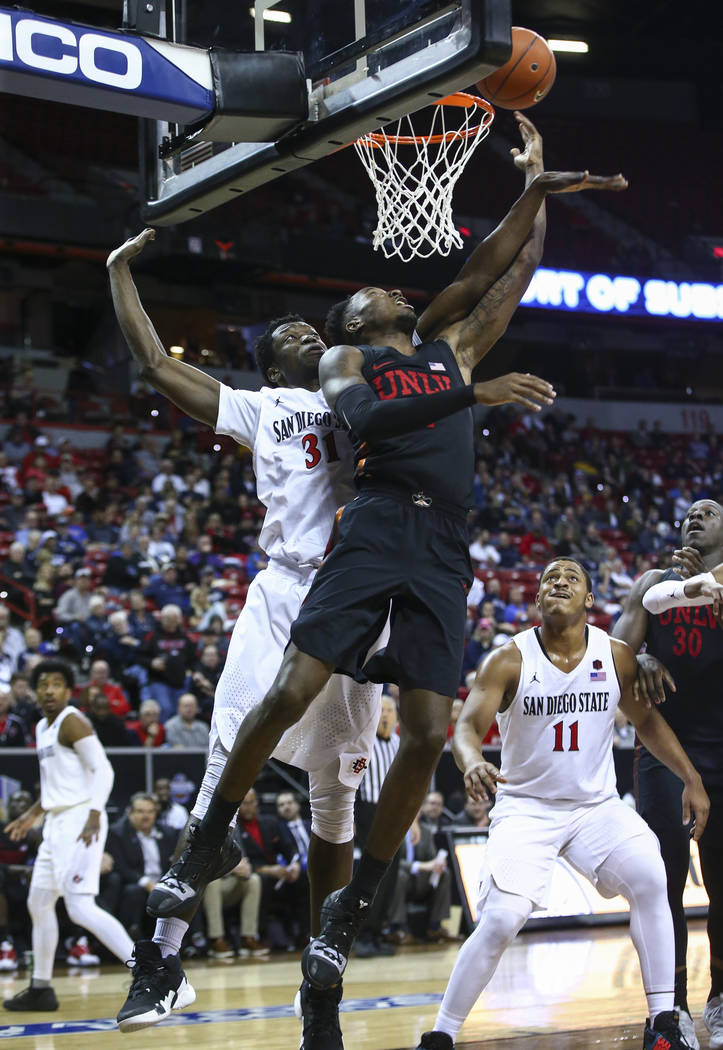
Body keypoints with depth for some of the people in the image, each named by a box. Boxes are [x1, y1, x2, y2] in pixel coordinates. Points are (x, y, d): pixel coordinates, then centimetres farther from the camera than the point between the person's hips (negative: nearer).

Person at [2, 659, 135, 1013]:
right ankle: (40, 989, 27)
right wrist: (33, 814, 30)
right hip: (58, 822, 10)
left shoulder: (71, 721, -10)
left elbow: (102, 770, -19)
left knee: (80, 909, -19)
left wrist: (94, 816, -29)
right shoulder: (42, 728, 17)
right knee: (39, 902, 16)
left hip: (80, 820, -10)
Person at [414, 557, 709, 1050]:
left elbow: (647, 719, 10)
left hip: (598, 804, 3)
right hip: (526, 806, -2)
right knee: (500, 920, -19)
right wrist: (472, 763, -44)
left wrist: (691, 778, 1)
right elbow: (468, 726, -21)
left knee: (650, 880, -22)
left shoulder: (617, 656, -4)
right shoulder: (509, 661, -12)